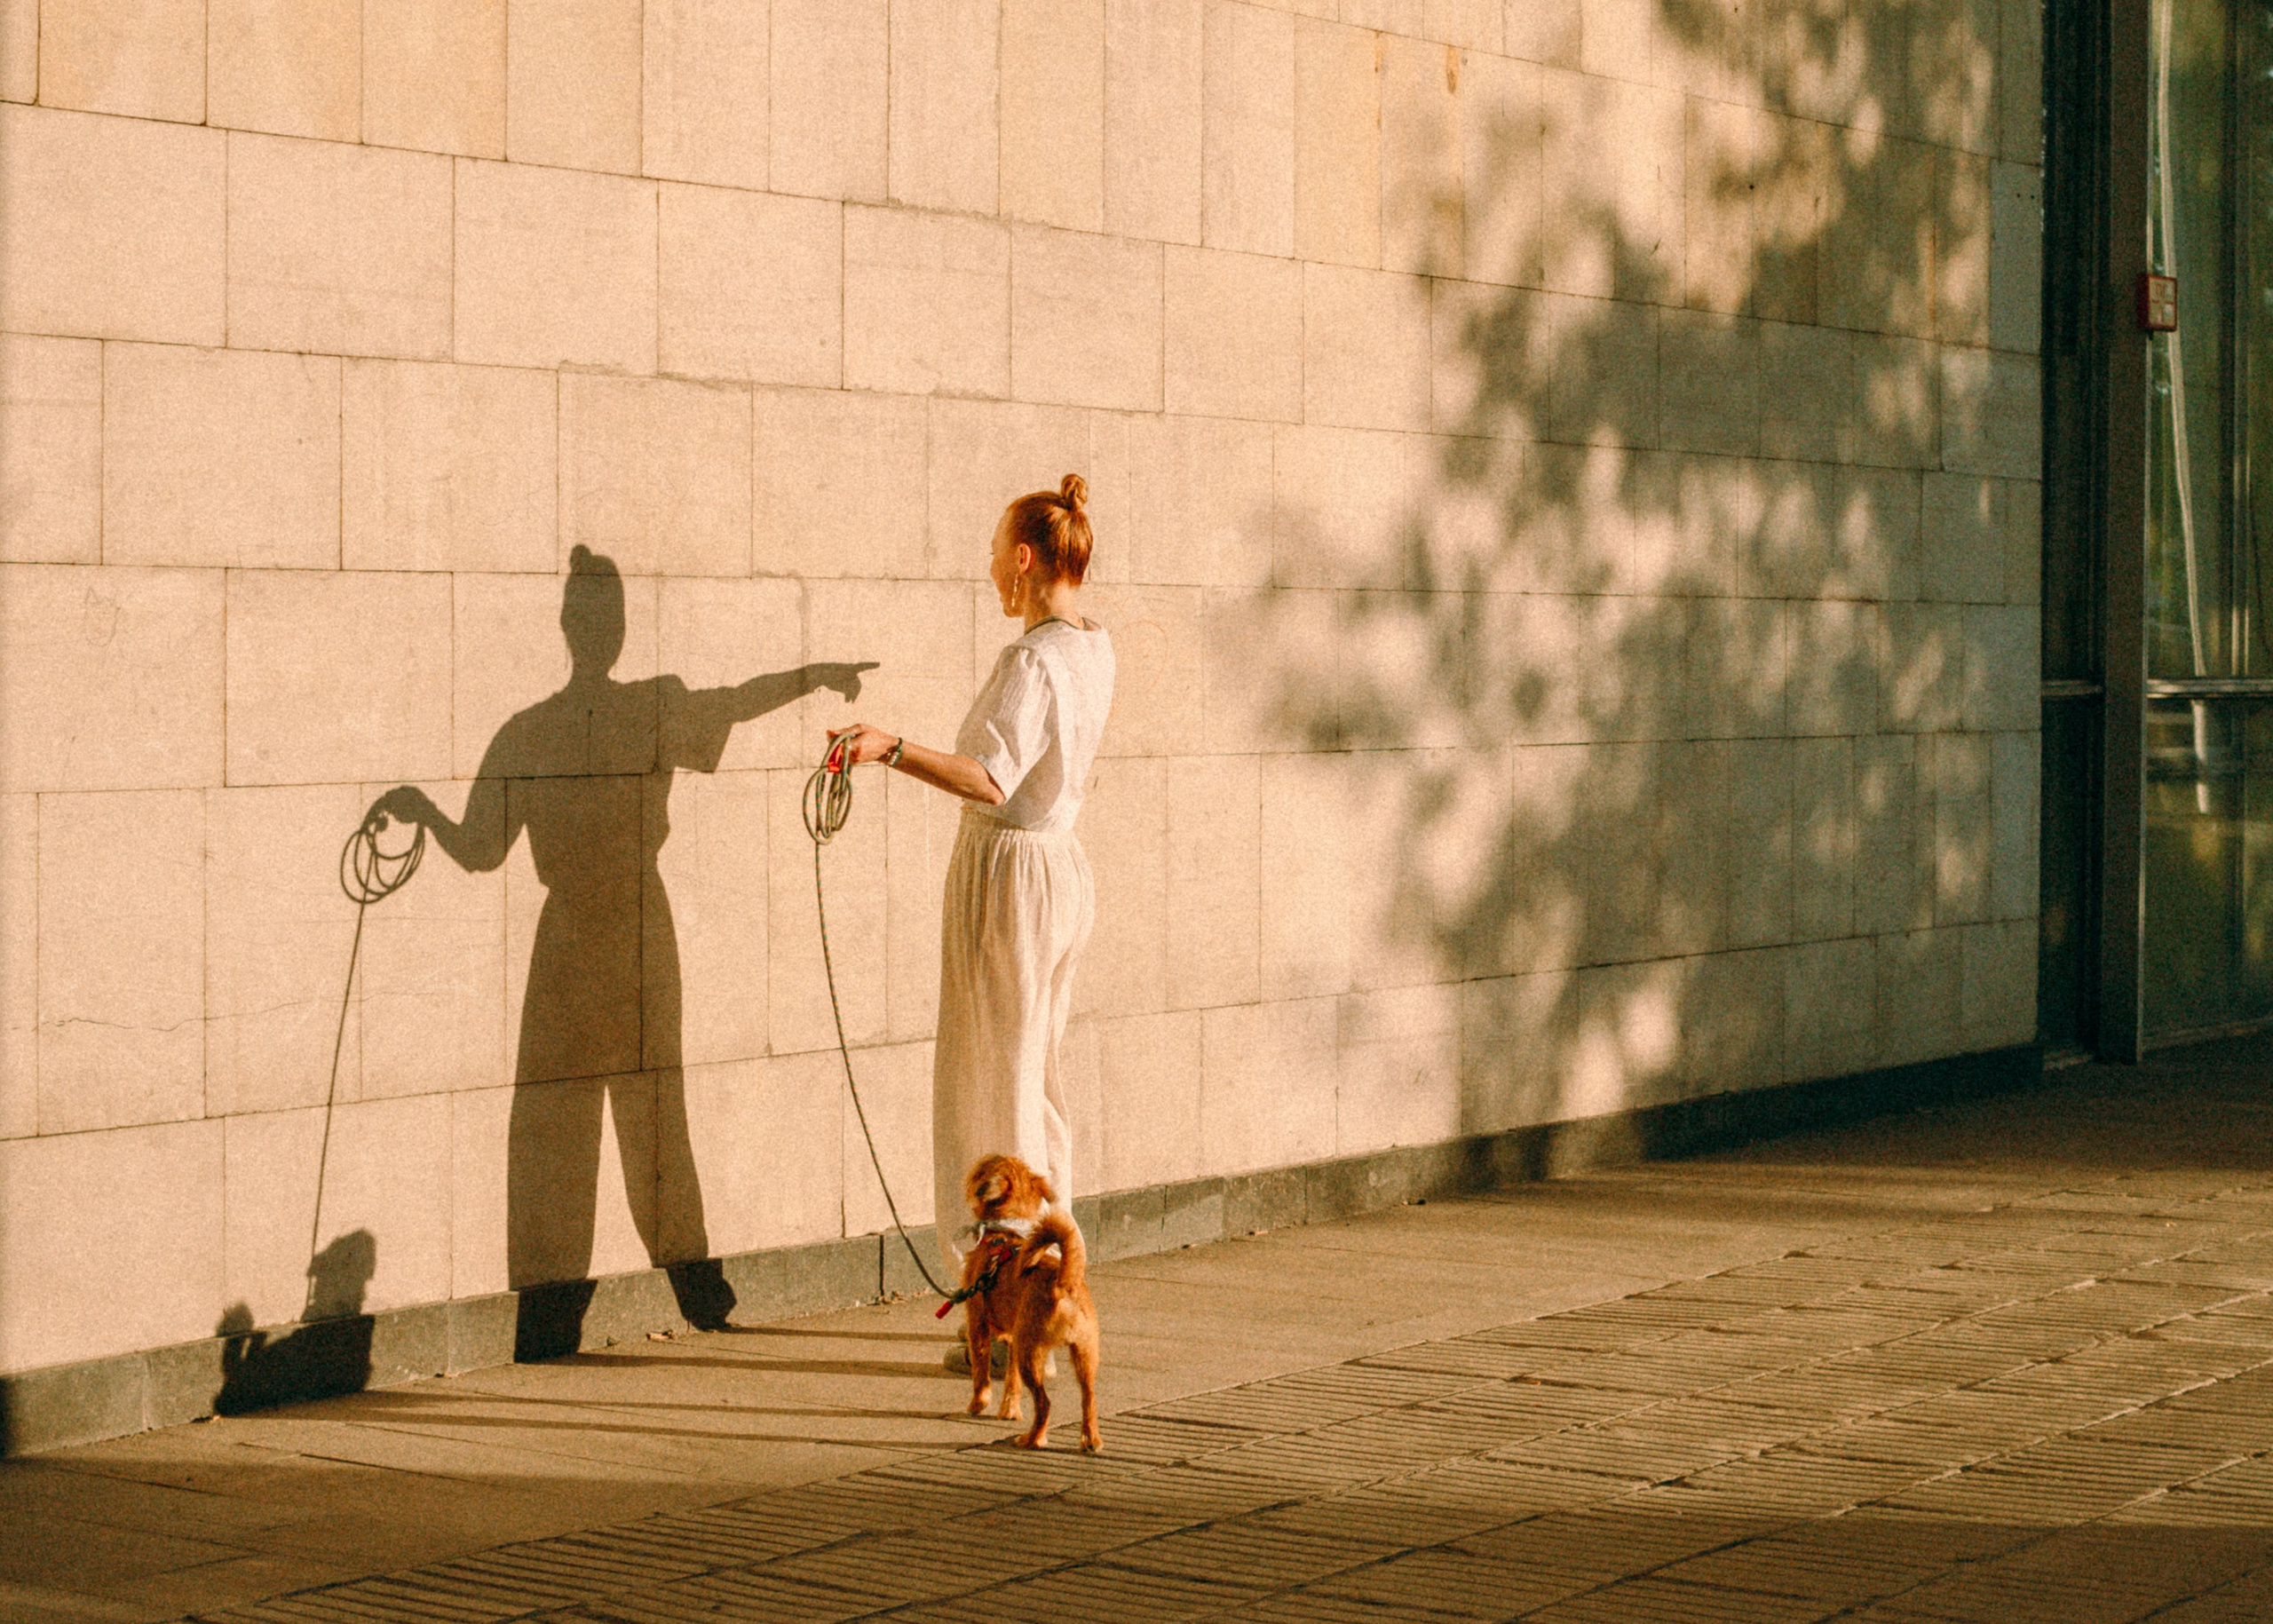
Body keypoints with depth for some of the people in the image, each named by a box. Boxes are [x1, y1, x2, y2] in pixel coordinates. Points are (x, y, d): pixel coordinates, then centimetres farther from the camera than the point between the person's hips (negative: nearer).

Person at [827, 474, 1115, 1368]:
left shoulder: (1032, 662, -18)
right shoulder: (1095, 649, 9)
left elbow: (993, 778, -31)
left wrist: (893, 748, -39)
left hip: (1009, 870, -9)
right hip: (1064, 867, 9)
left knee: (997, 1093, -4)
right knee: (1037, 1083, 16)